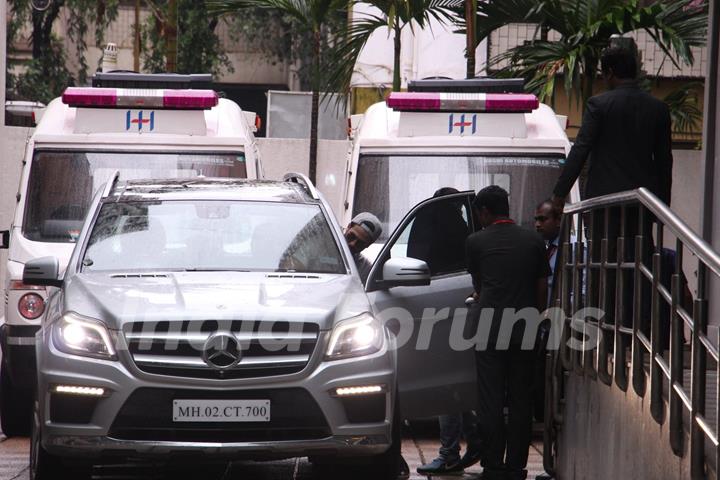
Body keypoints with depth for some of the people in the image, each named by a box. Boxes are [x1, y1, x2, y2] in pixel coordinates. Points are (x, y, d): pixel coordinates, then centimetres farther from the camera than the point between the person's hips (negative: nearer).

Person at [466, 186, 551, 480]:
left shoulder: (476, 242, 0)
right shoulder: (534, 241, 6)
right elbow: (542, 288, 7)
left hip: (489, 328, -2)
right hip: (525, 331, 2)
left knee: (490, 400, 1)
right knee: (521, 400, 7)